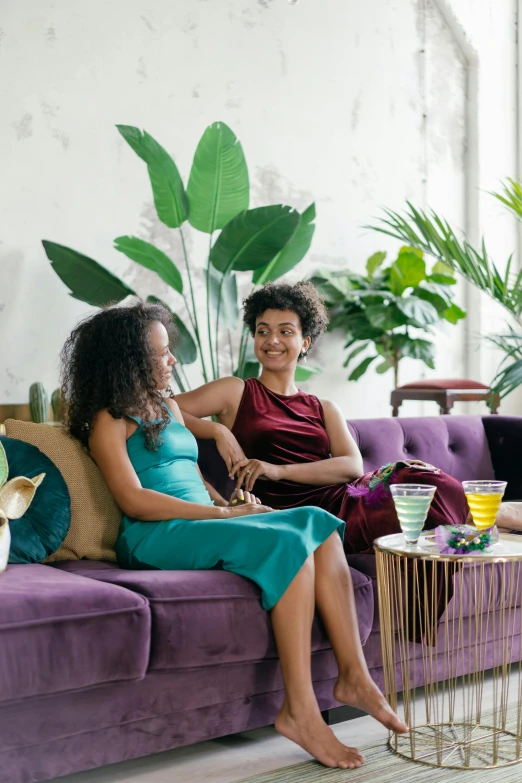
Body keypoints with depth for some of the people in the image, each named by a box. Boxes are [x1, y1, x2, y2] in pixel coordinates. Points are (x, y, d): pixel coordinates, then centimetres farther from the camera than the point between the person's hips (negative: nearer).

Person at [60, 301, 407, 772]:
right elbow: (134, 500, -12)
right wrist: (224, 514, -14)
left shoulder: (168, 407, 26)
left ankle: (354, 675, -23)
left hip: (201, 523, 8)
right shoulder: (108, 421, 0)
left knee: (318, 524, -17)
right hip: (156, 539, -8)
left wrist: (234, 504, 6)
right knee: (289, 543, -29)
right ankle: (298, 709, -31)